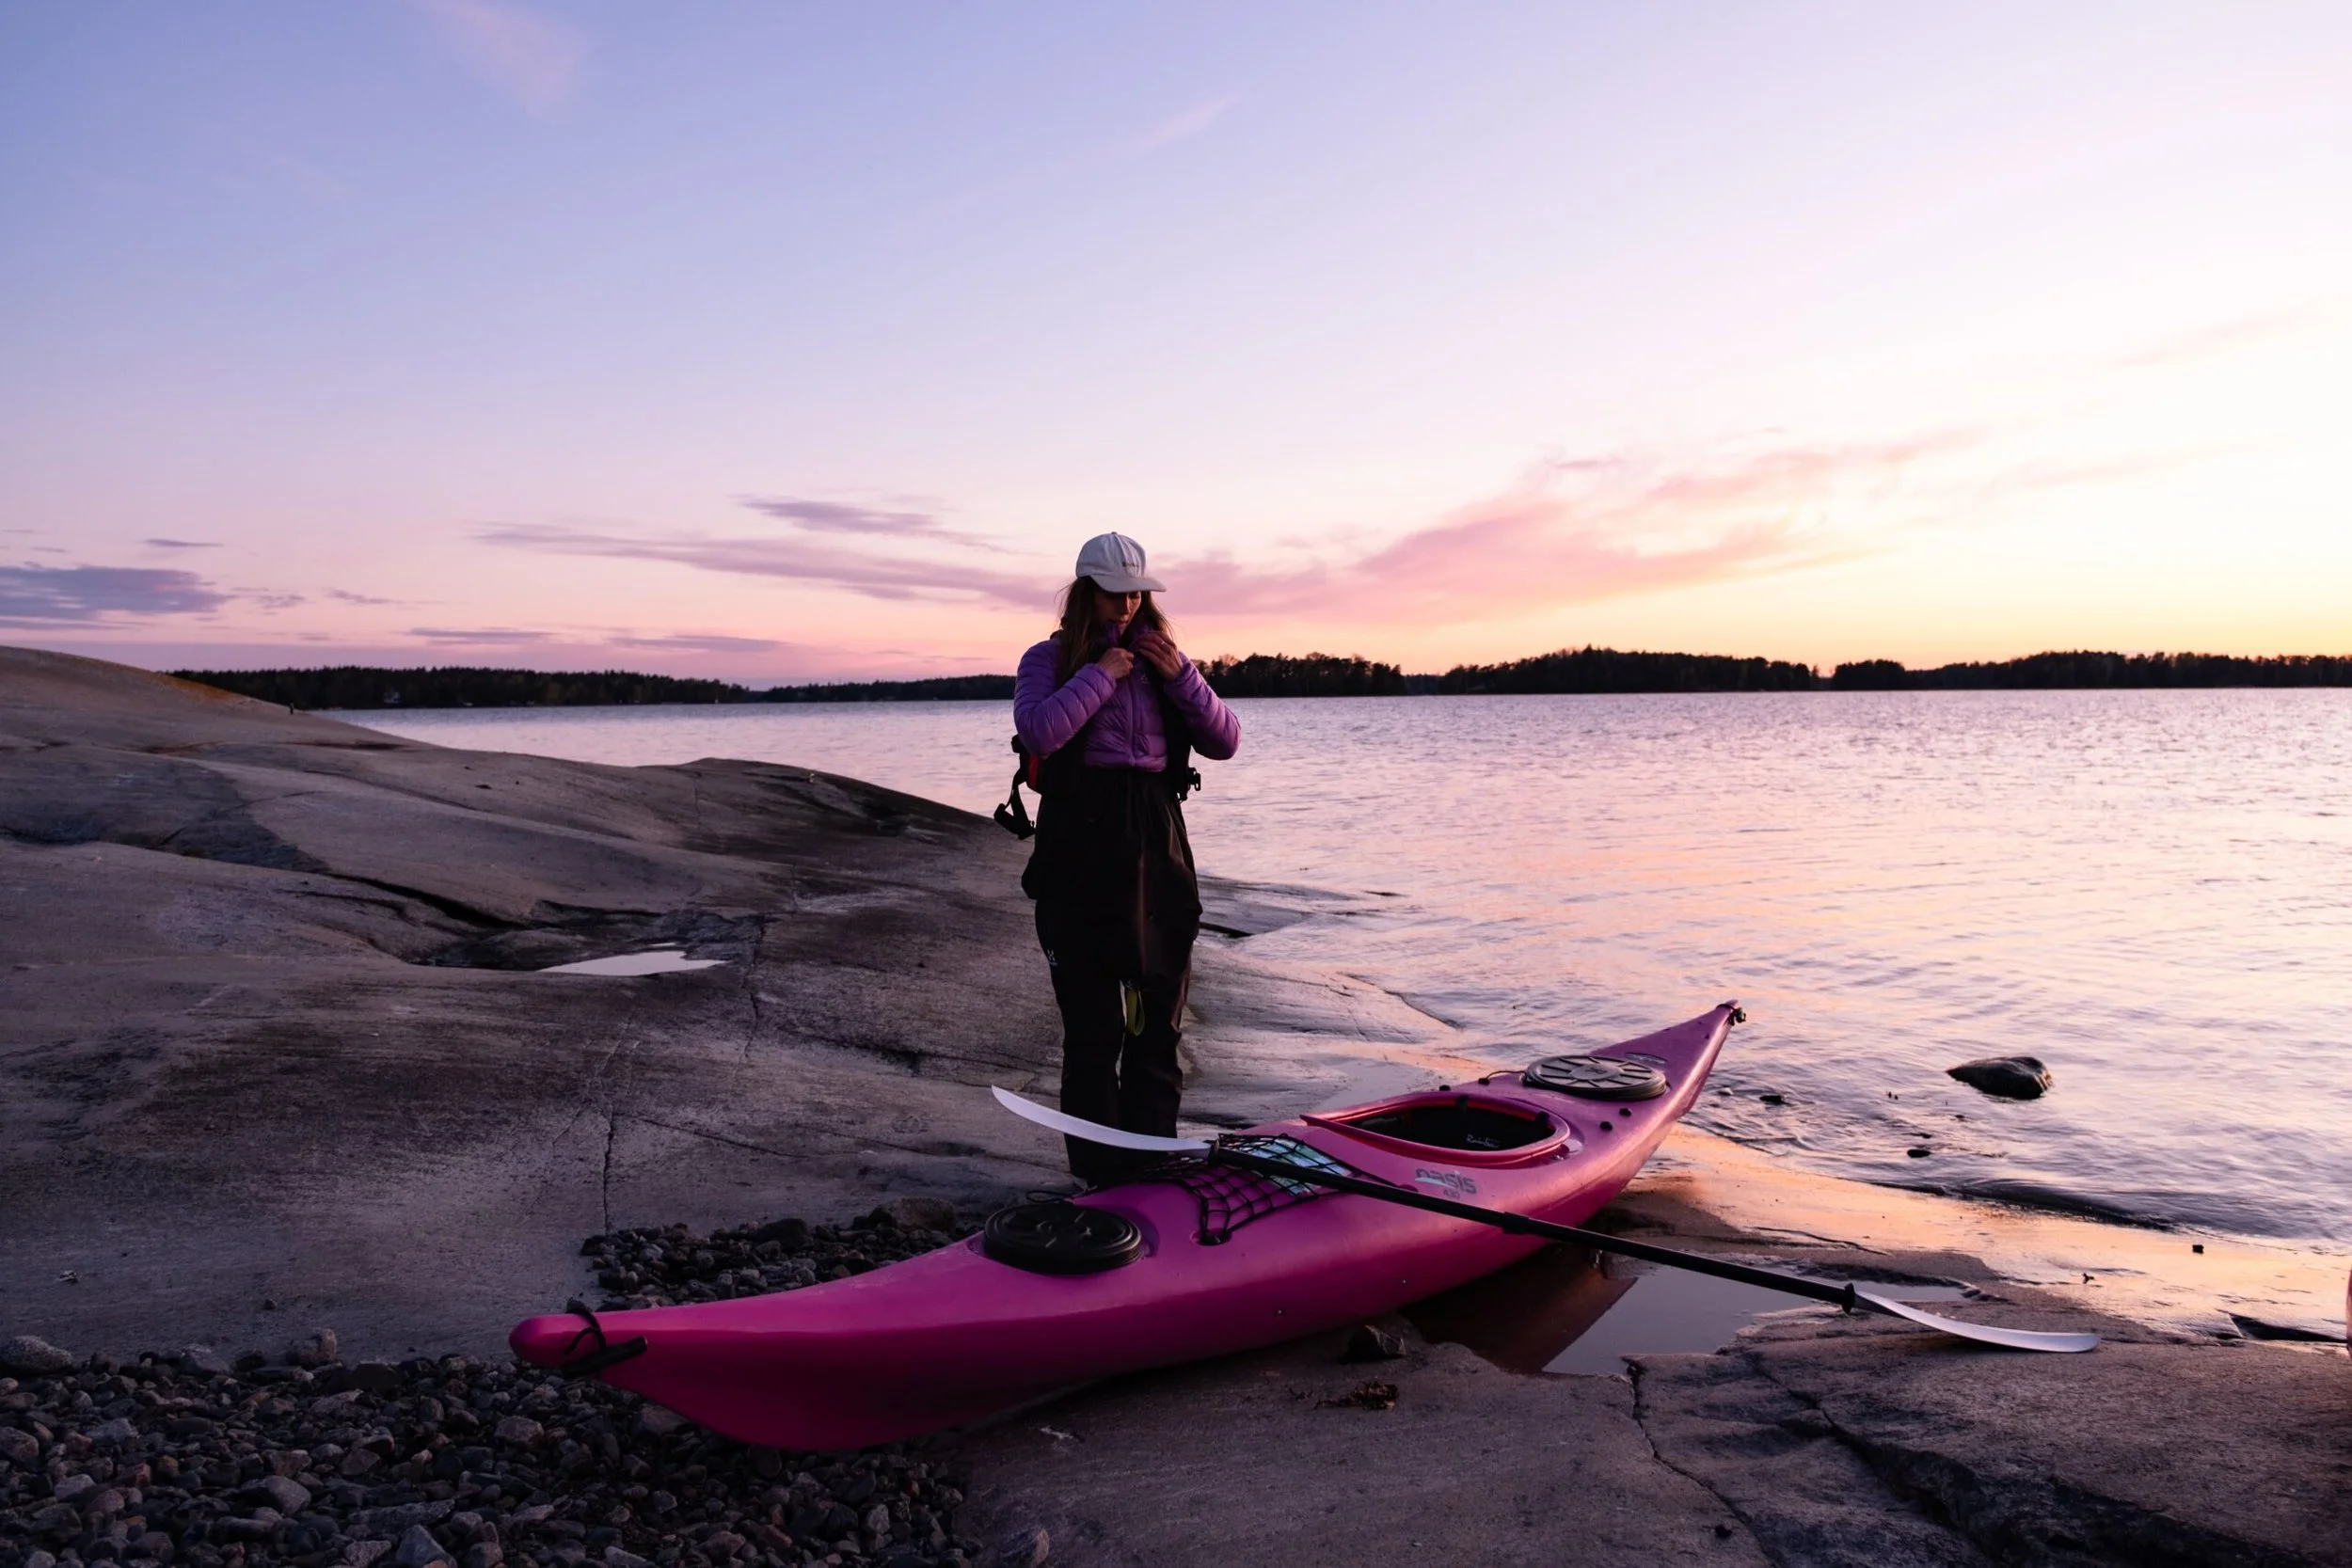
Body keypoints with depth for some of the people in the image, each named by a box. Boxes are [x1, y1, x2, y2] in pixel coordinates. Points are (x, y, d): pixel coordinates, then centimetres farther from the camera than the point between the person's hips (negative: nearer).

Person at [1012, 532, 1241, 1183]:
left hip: (1158, 853, 4)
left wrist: (1181, 676, -3)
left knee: (1159, 1025, 9)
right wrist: (1102, 674, -13)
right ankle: (1100, 1181, 11)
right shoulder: (1051, 657, 3)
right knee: (1094, 1031, 1)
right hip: (1082, 855, -4)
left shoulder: (1160, 658, 15)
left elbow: (1224, 742, 9)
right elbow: (1039, 732, -18)